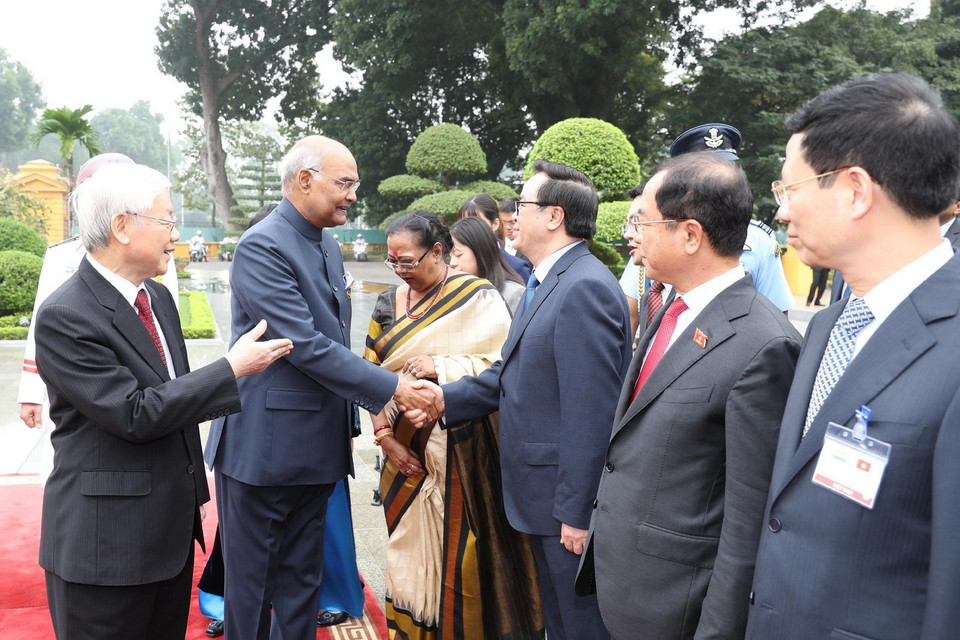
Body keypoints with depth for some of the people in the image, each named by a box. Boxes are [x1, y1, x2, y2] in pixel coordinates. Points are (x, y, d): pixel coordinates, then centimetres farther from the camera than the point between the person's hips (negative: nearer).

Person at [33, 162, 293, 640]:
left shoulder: (158, 296, 8)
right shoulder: (63, 317, -18)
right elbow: (135, 415, -22)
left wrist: (195, 487, 18)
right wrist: (232, 368, -19)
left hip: (171, 525, 8)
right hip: (106, 541, -8)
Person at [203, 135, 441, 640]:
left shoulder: (327, 246, 11)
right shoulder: (263, 246, -16)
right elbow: (307, 347, -23)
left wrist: (370, 407, 11)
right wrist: (392, 389, -21)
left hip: (315, 447, 8)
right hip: (263, 447, -8)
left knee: (301, 583, 18)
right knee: (250, 585, 8)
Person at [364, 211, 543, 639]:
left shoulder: (478, 298, -7)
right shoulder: (388, 303, 6)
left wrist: (441, 368, -22)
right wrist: (385, 436, -4)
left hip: (460, 450, -4)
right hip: (406, 451, 4)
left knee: (458, 548, 2)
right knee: (410, 547, 11)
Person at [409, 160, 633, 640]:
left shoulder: (585, 288, -21)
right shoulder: (546, 283, 12)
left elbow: (589, 413, -24)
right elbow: (511, 373, 12)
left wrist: (575, 511, -21)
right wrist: (446, 397, -1)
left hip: (570, 504, -9)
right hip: (540, 495, 10)